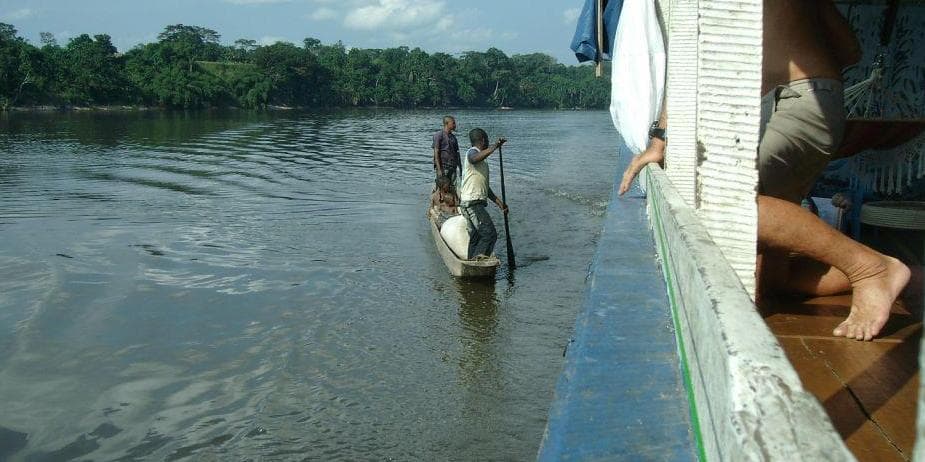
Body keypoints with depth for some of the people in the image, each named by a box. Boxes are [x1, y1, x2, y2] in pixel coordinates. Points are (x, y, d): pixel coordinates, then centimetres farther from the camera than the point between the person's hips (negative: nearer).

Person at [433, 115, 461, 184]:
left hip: (453, 168, 6)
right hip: (443, 167, -6)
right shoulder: (439, 135, -5)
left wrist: (460, 168, 13)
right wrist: (439, 169, -17)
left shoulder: (453, 137, 16)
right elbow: (436, 153, -10)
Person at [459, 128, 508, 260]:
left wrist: (498, 202, 25)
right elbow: (475, 159, -36)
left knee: (476, 237, 14)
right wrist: (494, 147, -39)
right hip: (472, 203, -10)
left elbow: (484, 186, 28)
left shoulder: (482, 162, 23)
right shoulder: (472, 152, -7)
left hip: (475, 204, 10)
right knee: (490, 234, -16)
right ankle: (479, 258, -21)